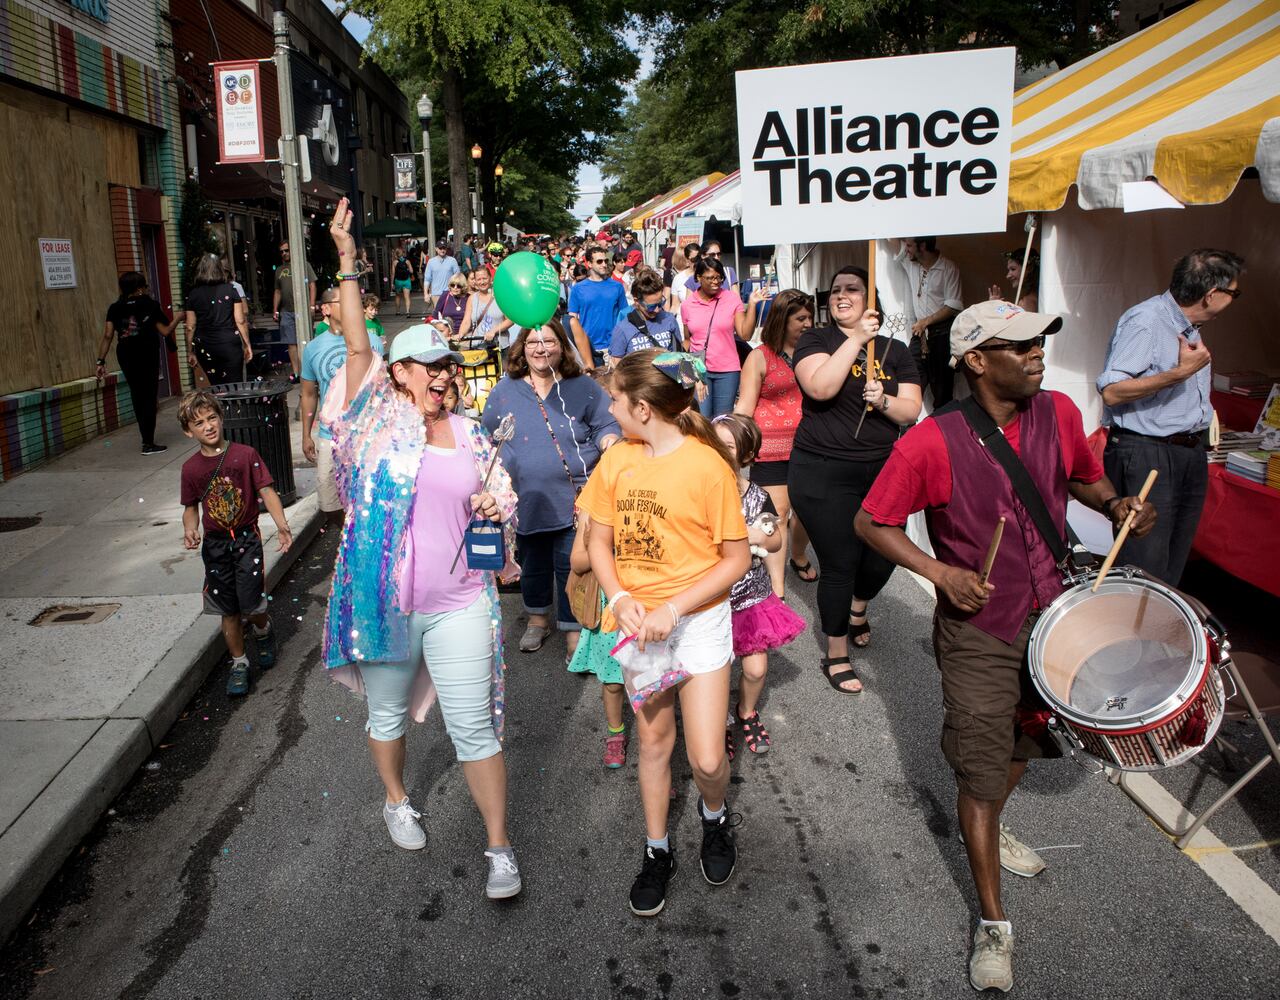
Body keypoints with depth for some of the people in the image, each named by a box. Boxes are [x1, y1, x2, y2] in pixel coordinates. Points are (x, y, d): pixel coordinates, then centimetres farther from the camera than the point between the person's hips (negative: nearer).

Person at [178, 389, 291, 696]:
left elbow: (266, 491, -10)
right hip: (215, 544, 3)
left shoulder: (245, 454, -8)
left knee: (252, 607, -7)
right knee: (229, 611, 9)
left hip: (247, 538, -3)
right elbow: (191, 507, 11)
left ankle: (263, 631, 28)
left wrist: (281, 525, -23)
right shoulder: (191, 468, 1)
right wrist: (190, 530, -10)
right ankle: (239, 664, 26)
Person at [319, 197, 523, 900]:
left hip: (458, 604, 1)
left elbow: (497, 500, 17)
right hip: (385, 600, -1)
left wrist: (493, 508, -6)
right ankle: (396, 801, 48)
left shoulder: (472, 438, 6)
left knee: (475, 727, 2)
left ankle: (499, 848, 15)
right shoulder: (379, 420, -4)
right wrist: (348, 266, -20)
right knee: (388, 713, 20)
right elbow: (357, 346, -14)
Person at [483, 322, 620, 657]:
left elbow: (608, 425, 4)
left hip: (574, 500, -2)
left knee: (571, 567, 0)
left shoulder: (583, 388, 1)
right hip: (525, 501, 2)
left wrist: (608, 441, -18)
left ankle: (574, 631, 15)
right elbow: (487, 441, 12)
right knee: (532, 565, 17)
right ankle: (538, 618, 39)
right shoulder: (504, 391, 5)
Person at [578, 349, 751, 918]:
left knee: (707, 760, -3)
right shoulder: (616, 460, -2)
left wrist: (672, 609, -20)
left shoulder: (706, 464, -16)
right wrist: (620, 599, -13)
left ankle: (713, 816, 33)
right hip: (637, 622, 4)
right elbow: (599, 543, 5)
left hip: (699, 619, -4)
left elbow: (737, 558, -12)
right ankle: (657, 852, 36)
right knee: (654, 741, 16)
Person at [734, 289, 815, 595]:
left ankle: (799, 557, 40)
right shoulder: (760, 357, 1)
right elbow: (744, 407, 0)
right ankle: (777, 590, -5)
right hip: (772, 447, -4)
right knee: (777, 512, -6)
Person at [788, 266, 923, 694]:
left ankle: (857, 609, 46)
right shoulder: (815, 340, -2)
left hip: (882, 470, 4)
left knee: (884, 556, 10)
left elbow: (911, 410, 3)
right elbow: (820, 387, -22)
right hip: (825, 475, -4)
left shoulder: (894, 350, 9)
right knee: (839, 564, 0)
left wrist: (883, 401, -17)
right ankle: (836, 655, 19)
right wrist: (856, 339, -21)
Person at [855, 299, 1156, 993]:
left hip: (1052, 614, 6)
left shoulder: (1058, 414, -6)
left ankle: (990, 830, 56)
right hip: (979, 630, -5)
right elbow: (871, 523, -13)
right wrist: (941, 573, -24)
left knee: (1027, 741, 25)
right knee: (980, 772, 3)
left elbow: (1084, 476, 13)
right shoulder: (931, 443, -22)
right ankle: (992, 925, 21)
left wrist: (1116, 506, -8)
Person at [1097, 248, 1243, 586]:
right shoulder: (1144, 322, -16)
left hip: (1190, 453, 10)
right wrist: (1181, 372, -25)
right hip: (1146, 456, -9)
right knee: (1143, 575, -8)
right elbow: (1111, 392, -26)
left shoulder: (1189, 326, 15)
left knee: (1172, 569, 14)